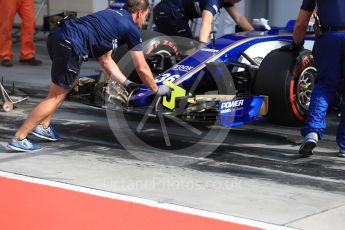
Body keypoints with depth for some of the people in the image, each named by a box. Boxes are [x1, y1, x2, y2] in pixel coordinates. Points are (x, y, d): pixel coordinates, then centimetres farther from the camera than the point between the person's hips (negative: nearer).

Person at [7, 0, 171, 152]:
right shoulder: (131, 28, 7)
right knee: (57, 95, 1)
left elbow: (105, 60, 33)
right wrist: (157, 90, 26)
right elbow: (141, 68, 11)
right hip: (70, 45, -9)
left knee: (72, 81, 29)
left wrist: (126, 83, 33)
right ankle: (19, 139, 2)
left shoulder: (113, 16, 30)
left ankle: (43, 126, 28)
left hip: (57, 35, 9)